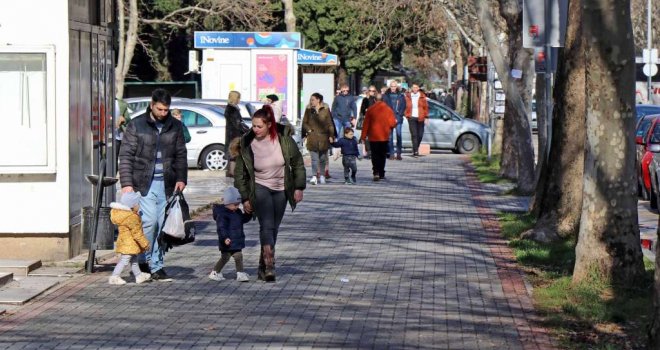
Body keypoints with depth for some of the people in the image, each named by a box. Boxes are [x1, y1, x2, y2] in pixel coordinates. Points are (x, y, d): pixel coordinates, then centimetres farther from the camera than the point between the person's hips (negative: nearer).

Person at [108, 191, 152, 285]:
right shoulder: (132, 218, -24)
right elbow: (137, 234, -21)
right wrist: (145, 244, -12)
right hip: (128, 244, -11)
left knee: (134, 260, 18)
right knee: (124, 260, -7)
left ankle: (139, 275, 28)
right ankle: (114, 277, -6)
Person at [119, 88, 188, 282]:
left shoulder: (175, 126, 9)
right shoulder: (136, 125, -1)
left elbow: (181, 155, 15)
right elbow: (126, 155, -2)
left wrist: (181, 179, 1)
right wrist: (126, 183, -11)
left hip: (166, 184, 3)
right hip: (144, 184, -3)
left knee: (163, 225, 2)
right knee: (149, 221, -15)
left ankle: (157, 266, 11)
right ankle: (143, 260, 4)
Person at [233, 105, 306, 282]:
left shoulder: (284, 139, -11)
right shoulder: (247, 145, -12)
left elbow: (297, 163, 0)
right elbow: (240, 173, -3)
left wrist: (299, 187, -3)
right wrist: (245, 198, -4)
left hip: (281, 190, 2)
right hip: (260, 188, -2)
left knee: (274, 229, 7)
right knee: (267, 226, -18)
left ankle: (263, 268, 19)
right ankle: (269, 267, -25)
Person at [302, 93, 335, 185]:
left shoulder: (325, 110, 3)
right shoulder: (308, 110, 6)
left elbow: (329, 123, 5)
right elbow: (305, 122, 11)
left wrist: (331, 135, 1)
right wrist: (308, 130, -5)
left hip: (323, 137, 0)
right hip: (312, 137, 0)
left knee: (323, 158, 10)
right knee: (314, 158, -9)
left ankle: (322, 175, 24)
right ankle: (314, 176, -15)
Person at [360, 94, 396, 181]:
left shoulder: (370, 109, -6)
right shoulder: (388, 109, -4)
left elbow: (366, 124, -4)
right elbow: (392, 123, -3)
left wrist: (363, 136, 2)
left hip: (373, 137, -1)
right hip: (384, 137, 1)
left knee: (375, 155, 2)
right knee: (382, 155, 12)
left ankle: (376, 172, -18)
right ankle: (381, 174, 14)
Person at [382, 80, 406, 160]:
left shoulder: (400, 95, 7)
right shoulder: (386, 95, 6)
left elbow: (403, 107, 7)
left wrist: (398, 116, -4)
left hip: (398, 118, 0)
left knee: (399, 135, -3)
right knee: (390, 136, -2)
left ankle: (398, 154, 0)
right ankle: (391, 153, 2)